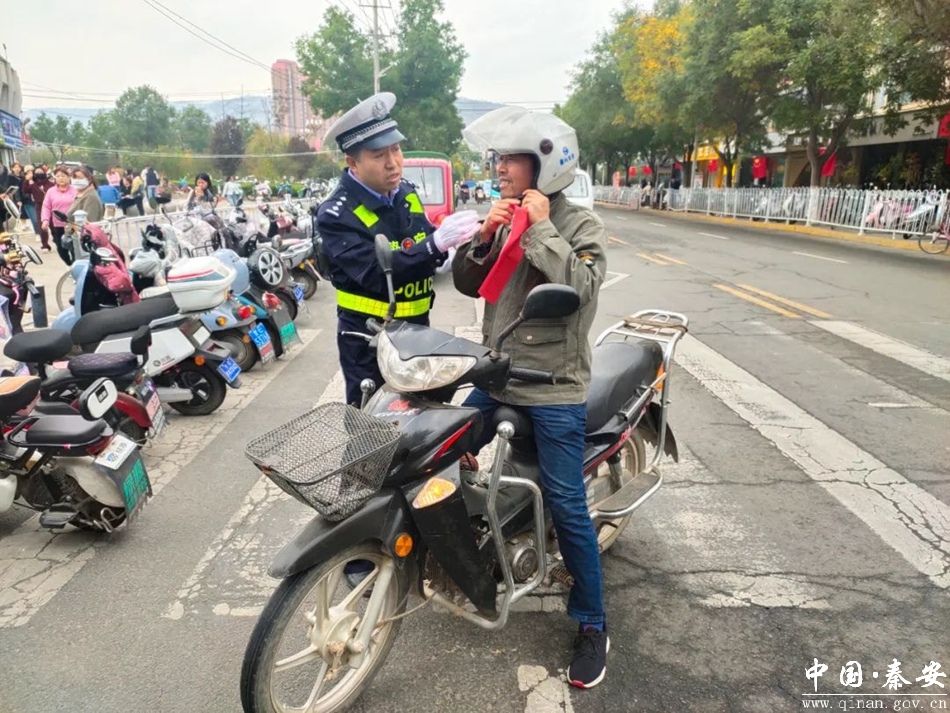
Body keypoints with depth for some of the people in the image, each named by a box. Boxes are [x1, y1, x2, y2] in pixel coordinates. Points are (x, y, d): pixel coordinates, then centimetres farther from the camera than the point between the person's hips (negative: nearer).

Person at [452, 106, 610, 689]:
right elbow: (468, 284, 6)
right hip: (495, 379, 6)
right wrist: (485, 237, -10)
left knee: (567, 507, -3)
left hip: (554, 391, -6)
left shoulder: (582, 226, -6)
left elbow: (581, 289, -23)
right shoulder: (505, 219, 10)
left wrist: (541, 230, -18)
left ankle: (592, 626, 14)